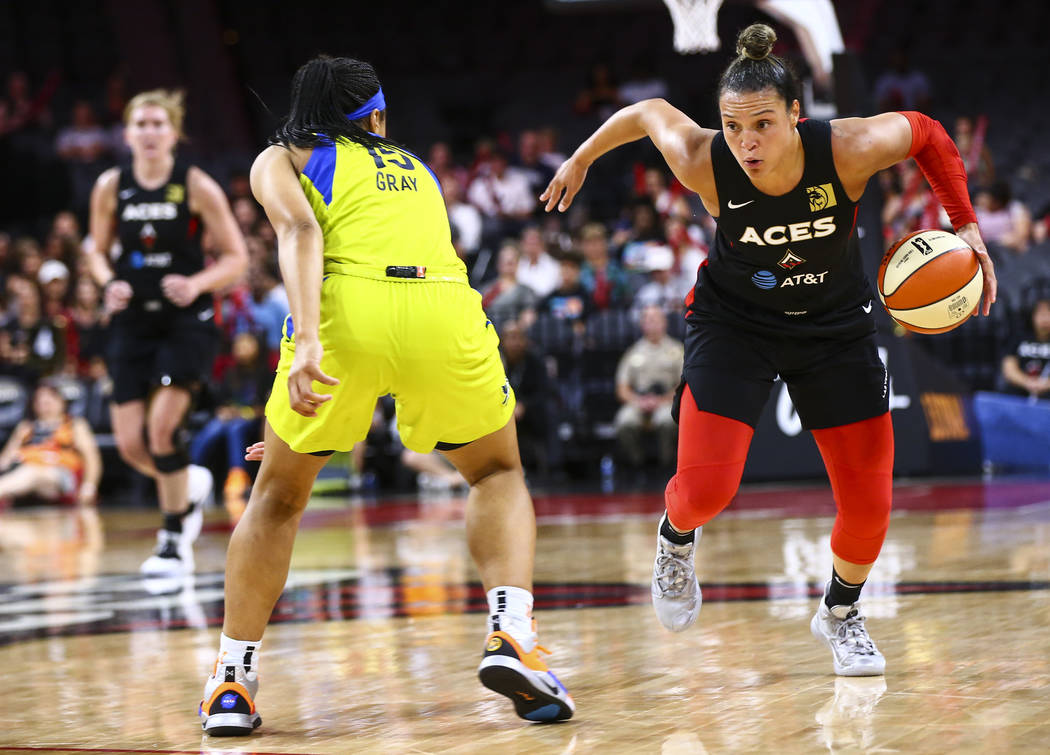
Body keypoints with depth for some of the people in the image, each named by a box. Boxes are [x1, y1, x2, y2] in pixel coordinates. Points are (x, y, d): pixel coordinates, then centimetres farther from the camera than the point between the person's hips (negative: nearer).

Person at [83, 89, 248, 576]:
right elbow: (97, 250, 13)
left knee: (161, 427, -16)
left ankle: (175, 543, -1)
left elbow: (236, 257, -4)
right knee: (130, 444, -1)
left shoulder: (196, 186, -8)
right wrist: (109, 283, -8)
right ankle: (189, 488, 32)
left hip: (186, 322, -4)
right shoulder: (110, 187, 0)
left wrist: (196, 284, -21)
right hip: (133, 322, 4)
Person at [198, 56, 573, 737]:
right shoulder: (413, 167, 36)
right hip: (445, 306, 2)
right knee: (499, 474, 25)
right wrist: (361, 406, 46)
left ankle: (233, 682, 17)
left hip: (345, 308, -1)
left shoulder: (281, 159, 23)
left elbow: (301, 230, 1)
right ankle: (511, 635, 0)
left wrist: (308, 340, -13)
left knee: (279, 495, 21)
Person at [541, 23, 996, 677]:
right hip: (735, 322, -1)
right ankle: (677, 537, 23)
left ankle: (840, 614, 30)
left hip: (835, 328, 1)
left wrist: (965, 224, -13)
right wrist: (582, 159, 10)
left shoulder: (848, 150, -28)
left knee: (869, 505, -1)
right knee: (706, 488, -16)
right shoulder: (704, 163, -26)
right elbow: (650, 112, -6)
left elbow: (927, 133, -8)